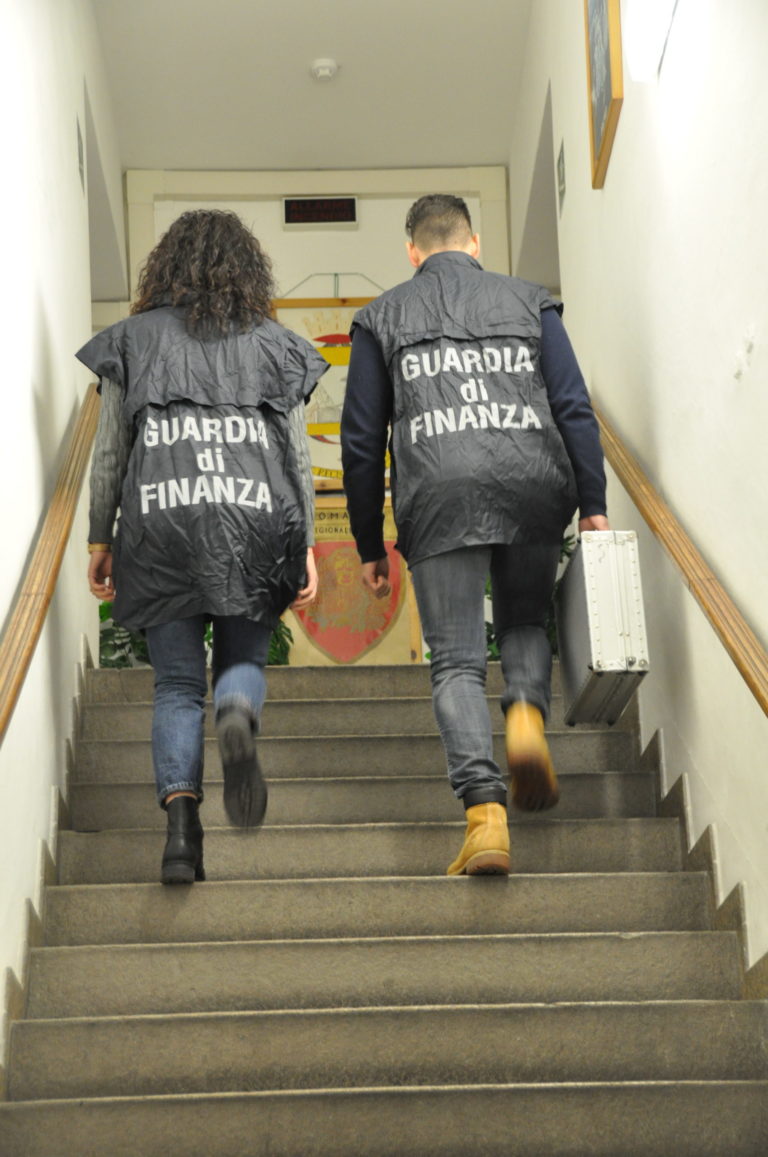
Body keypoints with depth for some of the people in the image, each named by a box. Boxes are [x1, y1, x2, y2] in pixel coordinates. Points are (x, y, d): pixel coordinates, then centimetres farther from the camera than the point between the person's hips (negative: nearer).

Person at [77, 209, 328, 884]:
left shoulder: (132, 340, 12)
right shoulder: (276, 346, 13)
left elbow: (110, 453, 10)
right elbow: (298, 458, 10)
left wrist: (100, 539, 16)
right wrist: (306, 546, 12)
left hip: (160, 525, 0)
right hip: (255, 522, 0)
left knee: (176, 684, 6)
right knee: (245, 659, 14)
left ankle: (181, 819, -11)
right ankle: (238, 716, -22)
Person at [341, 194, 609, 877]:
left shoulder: (383, 317, 18)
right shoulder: (528, 301, 19)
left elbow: (362, 442, 14)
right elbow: (574, 409, 9)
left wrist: (370, 547, 19)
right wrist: (594, 506, 9)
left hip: (439, 495, -1)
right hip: (535, 487, 1)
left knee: (457, 662, 1)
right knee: (526, 623, 22)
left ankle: (485, 816, -13)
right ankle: (528, 713, -9)